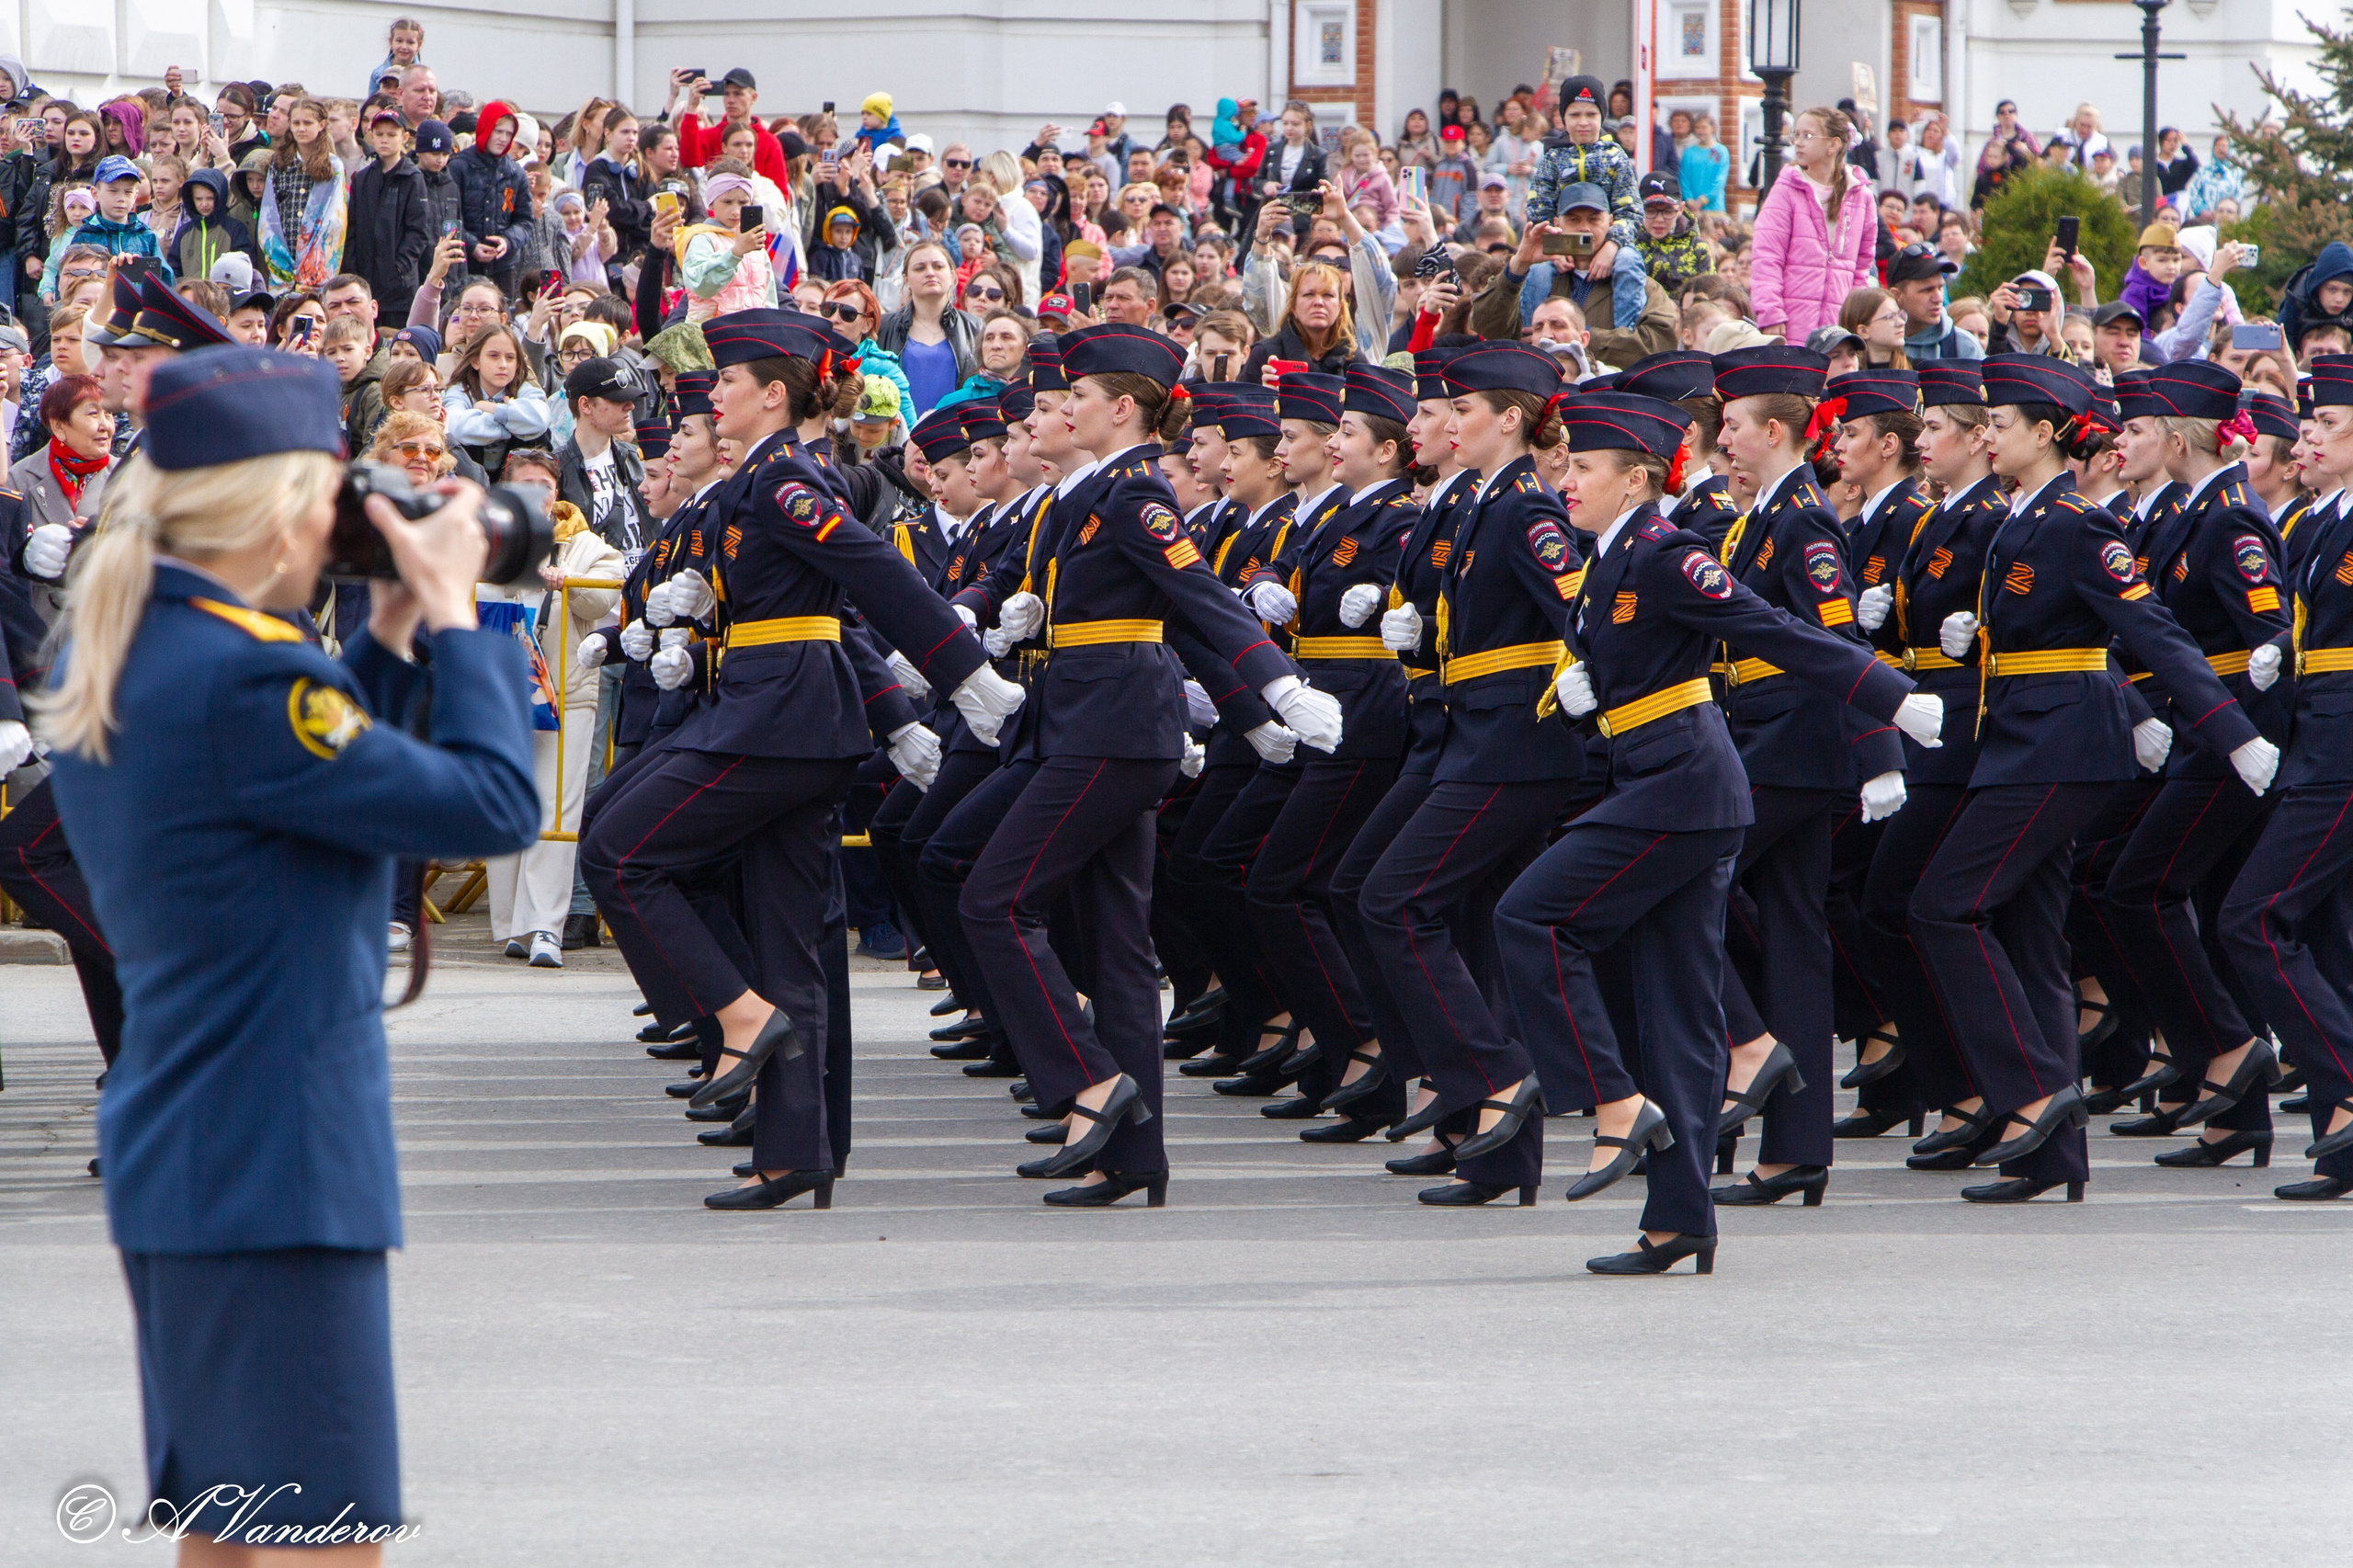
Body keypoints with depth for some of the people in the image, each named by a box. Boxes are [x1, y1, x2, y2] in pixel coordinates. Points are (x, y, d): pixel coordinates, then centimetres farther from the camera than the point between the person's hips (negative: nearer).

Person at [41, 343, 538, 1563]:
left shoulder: (107, 666, 10)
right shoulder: (241, 678, -21)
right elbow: (492, 805, -17)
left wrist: (388, 637, 13)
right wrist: (451, 611, -6)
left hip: (170, 1166, 10)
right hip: (275, 1172, -10)